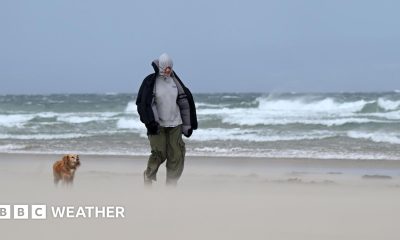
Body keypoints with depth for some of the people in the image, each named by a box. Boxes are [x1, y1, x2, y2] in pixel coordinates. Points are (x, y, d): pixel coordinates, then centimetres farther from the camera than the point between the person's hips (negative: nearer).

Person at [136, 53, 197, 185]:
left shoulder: (175, 81, 7)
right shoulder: (150, 81, -7)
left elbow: (185, 101, 13)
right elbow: (143, 103, -11)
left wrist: (187, 124, 11)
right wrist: (150, 122, -20)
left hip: (175, 124, 4)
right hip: (158, 125, -4)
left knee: (176, 154, -2)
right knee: (159, 153, -7)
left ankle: (171, 184, 6)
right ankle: (149, 175, 21)